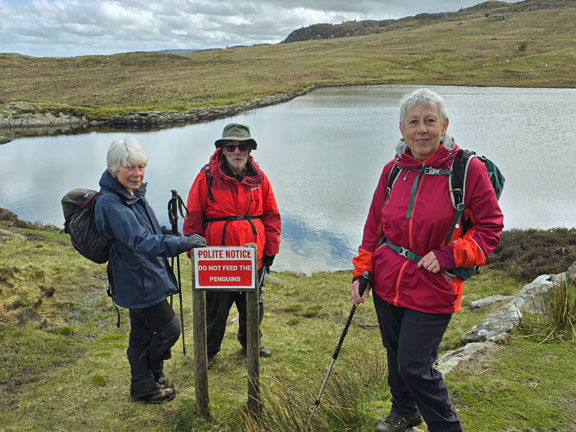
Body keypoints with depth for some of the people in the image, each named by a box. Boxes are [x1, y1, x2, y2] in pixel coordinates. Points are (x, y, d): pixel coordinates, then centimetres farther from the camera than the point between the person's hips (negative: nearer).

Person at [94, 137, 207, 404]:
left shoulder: (135, 194, 5)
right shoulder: (110, 203, -25)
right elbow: (140, 241, -37)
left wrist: (179, 240, 13)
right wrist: (181, 243, -45)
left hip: (146, 279, 9)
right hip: (138, 283, -9)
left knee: (142, 335, 21)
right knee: (170, 328, 2)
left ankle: (145, 381, 38)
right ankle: (145, 386, 23)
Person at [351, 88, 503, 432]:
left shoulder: (467, 169, -12)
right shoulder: (394, 169, 1)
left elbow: (491, 227, -7)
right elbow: (374, 225, 10)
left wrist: (448, 255, -19)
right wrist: (362, 272, 7)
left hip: (432, 288, -5)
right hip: (387, 282, 5)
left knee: (415, 366, -3)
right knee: (395, 354, 21)